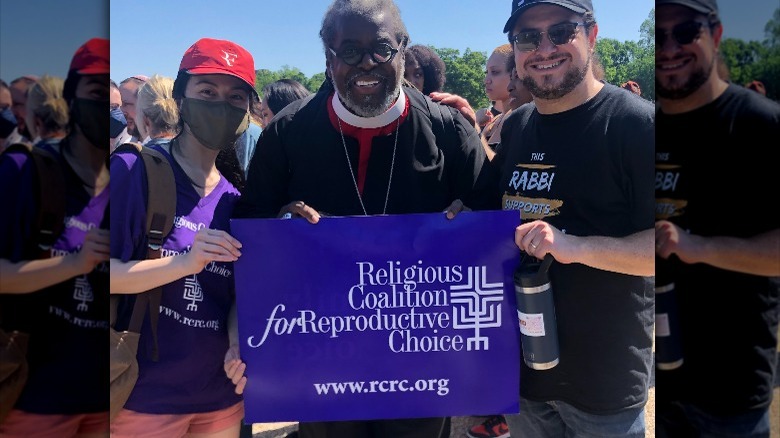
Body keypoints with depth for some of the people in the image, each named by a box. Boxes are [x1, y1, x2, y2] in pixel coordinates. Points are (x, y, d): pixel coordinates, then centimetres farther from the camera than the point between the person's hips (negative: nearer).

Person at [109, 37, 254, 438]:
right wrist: (185, 262, -26)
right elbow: (113, 273, -16)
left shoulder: (236, 195, 3)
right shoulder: (132, 169, -11)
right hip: (144, 394, -4)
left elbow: (239, 294, 9)